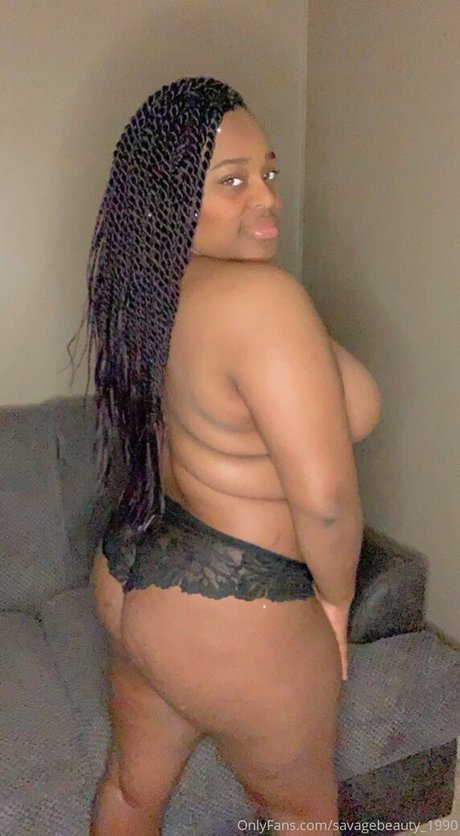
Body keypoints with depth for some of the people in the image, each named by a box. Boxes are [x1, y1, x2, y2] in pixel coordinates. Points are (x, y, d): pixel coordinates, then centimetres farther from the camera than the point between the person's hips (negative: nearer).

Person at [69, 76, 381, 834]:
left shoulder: (148, 290, 0)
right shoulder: (261, 296, -27)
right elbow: (324, 494, -29)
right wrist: (335, 597, -8)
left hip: (131, 575, 8)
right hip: (231, 615, -7)